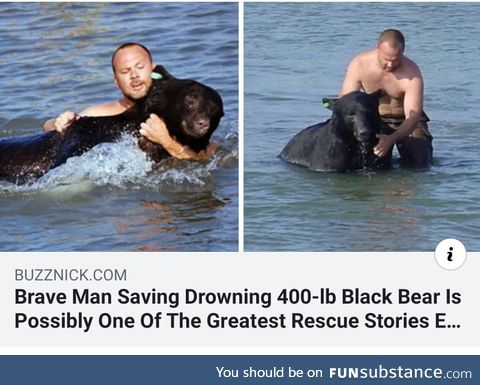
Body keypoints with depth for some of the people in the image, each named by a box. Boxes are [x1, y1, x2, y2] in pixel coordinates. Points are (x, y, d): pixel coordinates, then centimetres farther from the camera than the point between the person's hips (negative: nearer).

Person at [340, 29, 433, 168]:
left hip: (406, 120, -2)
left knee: (419, 165, -15)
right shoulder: (359, 64, -24)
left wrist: (391, 139, -55)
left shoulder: (412, 73, -31)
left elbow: (412, 117, -36)